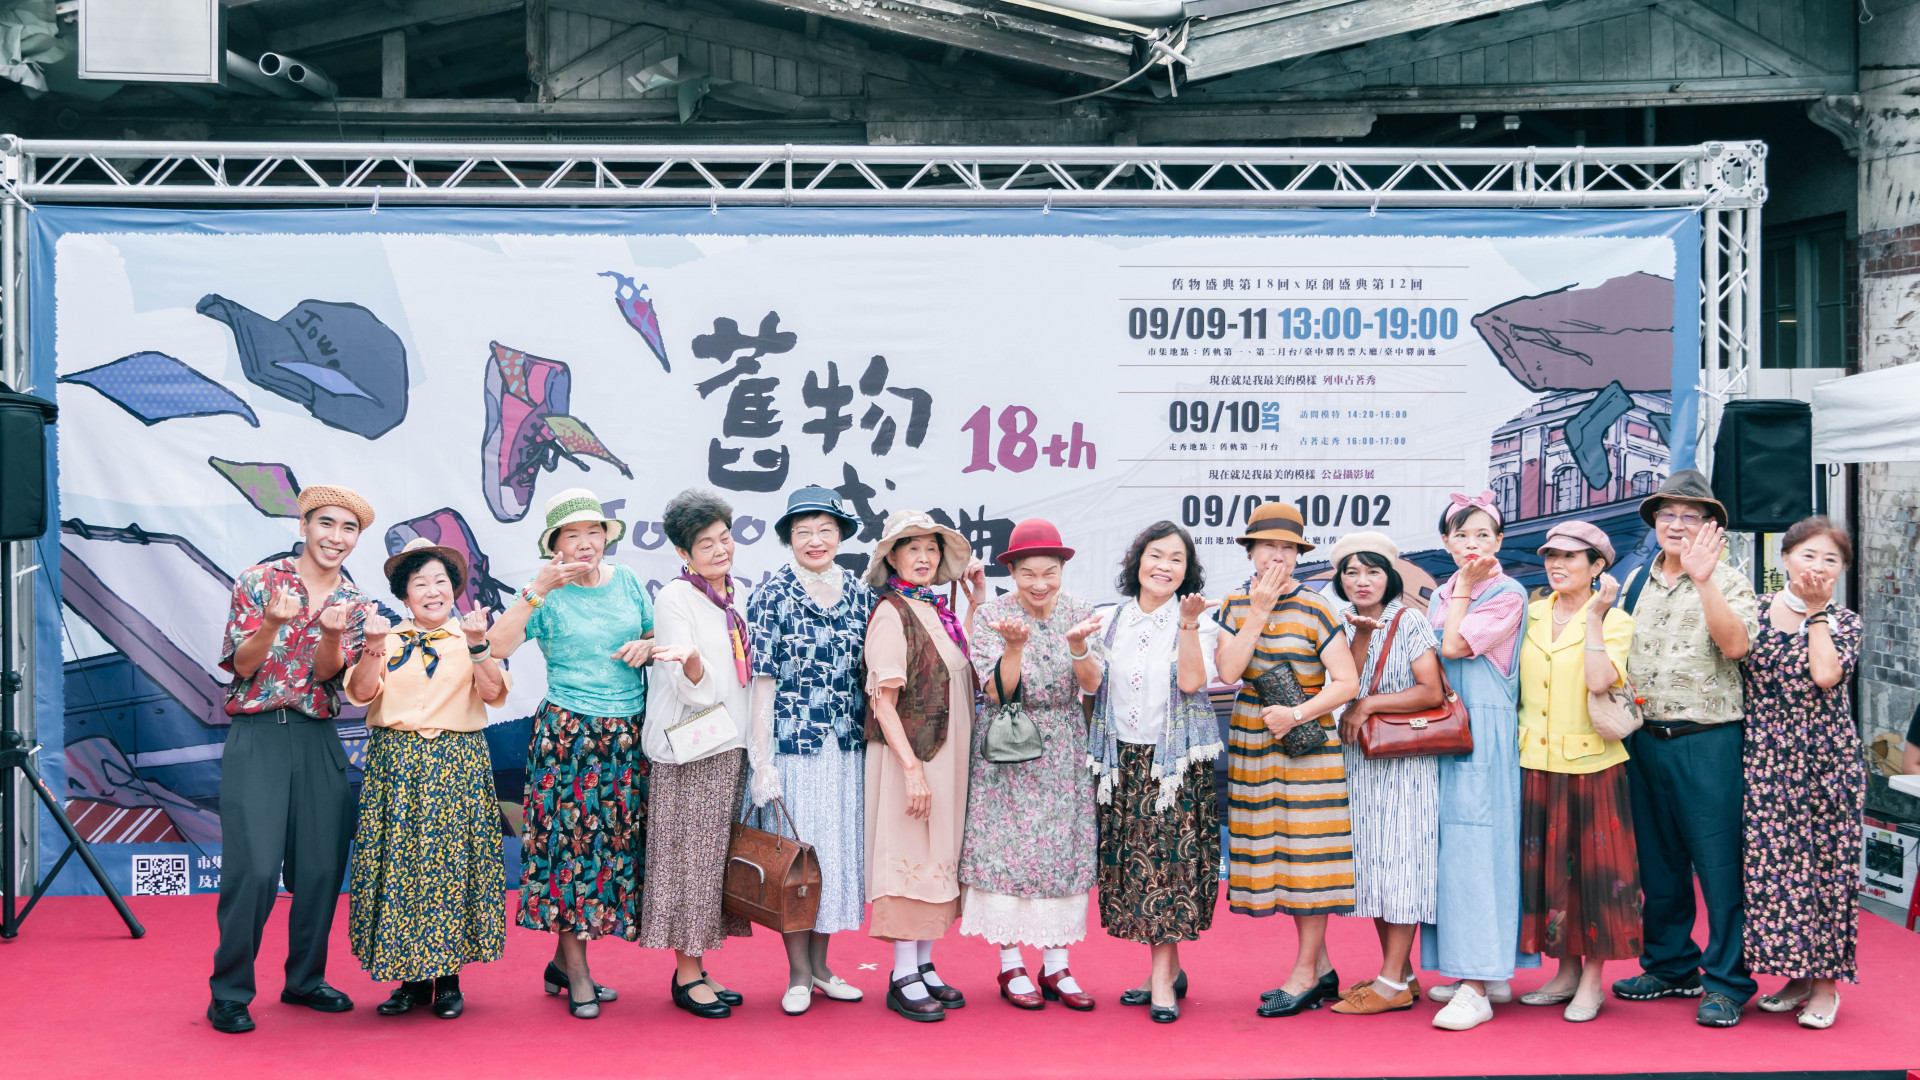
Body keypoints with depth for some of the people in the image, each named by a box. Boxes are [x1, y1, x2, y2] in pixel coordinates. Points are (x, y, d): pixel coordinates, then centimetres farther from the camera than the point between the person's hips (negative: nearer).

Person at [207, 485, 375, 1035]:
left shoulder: (354, 603, 9)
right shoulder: (257, 581, 0)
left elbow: (327, 675, -2)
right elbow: (242, 666, -4)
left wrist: (331, 634, -23)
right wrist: (272, 622, -24)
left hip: (319, 741, 4)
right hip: (256, 737, -4)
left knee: (322, 866, 5)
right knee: (254, 868, -11)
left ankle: (305, 979, 22)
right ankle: (230, 993, 2)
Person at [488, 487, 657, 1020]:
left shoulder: (628, 582, 9)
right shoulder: (545, 593, -4)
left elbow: (656, 637, 20)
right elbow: (496, 646, -18)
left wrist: (646, 646, -3)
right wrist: (537, 590, -24)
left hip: (629, 735, 5)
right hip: (568, 733, -5)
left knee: (617, 840, 5)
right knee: (571, 839, -4)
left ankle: (564, 958, 19)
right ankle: (577, 972, 6)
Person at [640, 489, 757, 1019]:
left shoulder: (736, 595, 12)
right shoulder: (675, 597, -9)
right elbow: (695, 690, -16)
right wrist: (690, 660, -35)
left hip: (731, 746, 7)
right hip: (691, 748, -7)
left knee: (715, 856, 10)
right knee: (689, 857, -2)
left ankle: (697, 969, 18)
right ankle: (686, 974, 7)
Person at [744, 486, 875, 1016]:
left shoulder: (859, 593, 8)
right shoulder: (773, 595, -4)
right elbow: (763, 679, -5)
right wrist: (762, 760, -8)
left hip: (847, 747, 4)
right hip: (792, 744, -4)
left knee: (839, 847, 8)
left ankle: (821, 965, 21)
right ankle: (798, 975, 11)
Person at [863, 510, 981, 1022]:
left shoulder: (938, 610, 11)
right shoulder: (891, 614, -12)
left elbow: (969, 668, 7)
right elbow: (883, 703, -16)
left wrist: (978, 597, 8)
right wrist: (912, 768, -22)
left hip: (946, 751, 8)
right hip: (910, 754, -8)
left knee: (939, 859, 12)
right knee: (909, 859, -3)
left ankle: (924, 965, 21)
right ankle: (903, 978, 5)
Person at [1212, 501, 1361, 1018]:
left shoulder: (1315, 609, -6)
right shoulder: (1234, 605, 7)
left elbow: (1348, 682, -8)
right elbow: (1228, 669, -8)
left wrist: (1298, 714, -18)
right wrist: (1258, 612, -11)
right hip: (1252, 748, 5)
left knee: (1307, 853, -4)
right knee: (1276, 856, 8)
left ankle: (1305, 973, 6)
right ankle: (1322, 970, 19)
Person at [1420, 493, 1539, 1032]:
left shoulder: (1508, 593, -5)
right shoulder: (1440, 595, 16)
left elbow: (1454, 647, -14)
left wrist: (1465, 589, -6)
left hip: (1485, 730, -8)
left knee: (1476, 843, -11)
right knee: (1451, 842, 8)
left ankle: (1477, 989, -11)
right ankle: (1491, 972, 18)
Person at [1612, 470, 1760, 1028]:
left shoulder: (1727, 583, -4)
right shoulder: (1636, 583, 13)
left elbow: (1735, 645, -23)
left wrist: (1703, 578, -28)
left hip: (1706, 743, -6)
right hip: (1644, 741, 6)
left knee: (1718, 864, -3)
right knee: (1658, 861, 14)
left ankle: (1726, 982, 6)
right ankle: (1672, 966, 27)